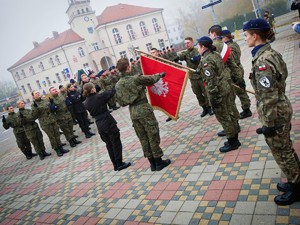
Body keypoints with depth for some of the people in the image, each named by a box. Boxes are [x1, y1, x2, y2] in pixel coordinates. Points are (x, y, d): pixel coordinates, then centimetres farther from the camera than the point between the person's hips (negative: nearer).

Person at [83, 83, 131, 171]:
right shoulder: (99, 97, -16)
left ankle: (115, 164, 22)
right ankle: (119, 164, 12)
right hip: (109, 123, -6)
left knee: (109, 145, 16)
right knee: (116, 143, 6)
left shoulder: (86, 103, 2)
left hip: (99, 126, 6)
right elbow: (111, 92, -5)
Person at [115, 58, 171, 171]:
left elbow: (121, 102, 8)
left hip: (133, 112, 6)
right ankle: (159, 162, 15)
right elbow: (151, 79, 2)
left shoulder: (118, 84, 3)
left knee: (143, 138, 13)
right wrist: (160, 75, 21)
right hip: (144, 109, -6)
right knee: (153, 136, 6)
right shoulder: (136, 78, -13)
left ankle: (152, 163, 21)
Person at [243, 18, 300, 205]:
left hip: (274, 114, -9)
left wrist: (269, 124, -18)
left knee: (281, 153, 10)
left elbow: (269, 96, -24)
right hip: (283, 109, 9)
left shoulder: (262, 61, -25)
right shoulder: (272, 53, 5)